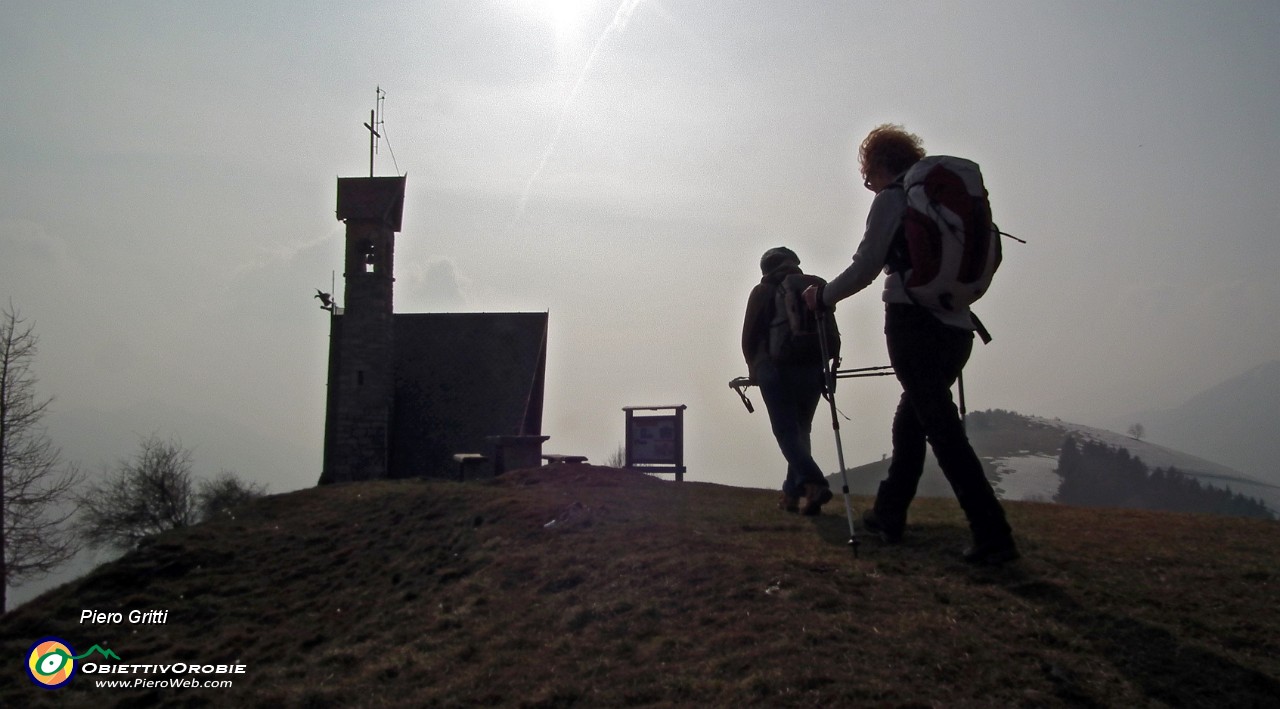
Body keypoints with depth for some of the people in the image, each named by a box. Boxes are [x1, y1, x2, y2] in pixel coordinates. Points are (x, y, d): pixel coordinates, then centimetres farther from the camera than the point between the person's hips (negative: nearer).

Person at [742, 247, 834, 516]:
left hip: (776, 368, -3)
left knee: (786, 432, -6)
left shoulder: (762, 292, 4)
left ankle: (814, 483, -26)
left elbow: (749, 337, 3)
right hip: (811, 369, 4)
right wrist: (823, 364, 18)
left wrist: (754, 368, 18)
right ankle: (792, 493, 12)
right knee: (800, 431, 13)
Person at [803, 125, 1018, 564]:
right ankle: (888, 514, 26)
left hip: (914, 324, -8)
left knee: (942, 428, -8)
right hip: (956, 326, 8)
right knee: (911, 418, 19)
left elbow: (865, 268, -5)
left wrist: (823, 296, 9)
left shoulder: (892, 199, -2)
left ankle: (992, 535, -14)